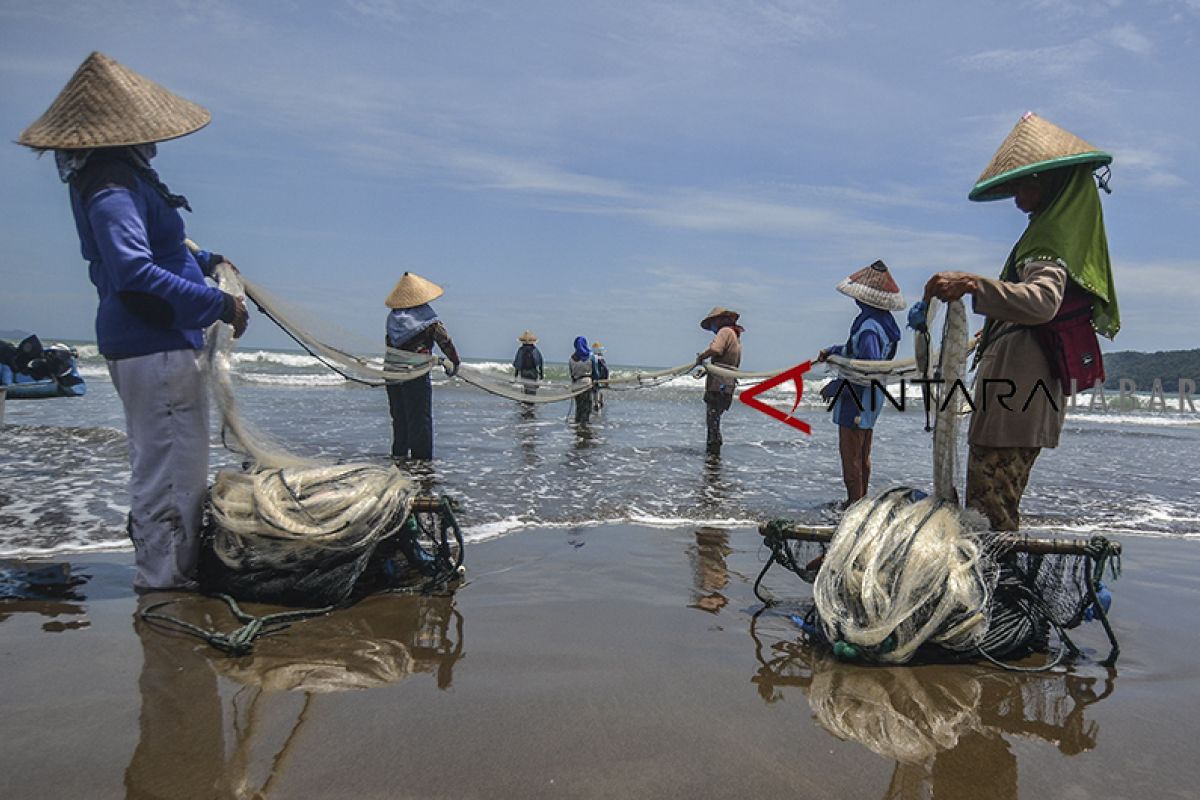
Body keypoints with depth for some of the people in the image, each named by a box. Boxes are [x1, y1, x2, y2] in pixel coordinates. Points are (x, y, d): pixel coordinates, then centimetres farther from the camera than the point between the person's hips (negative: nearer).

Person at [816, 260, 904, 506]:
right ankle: (861, 500, 31)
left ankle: (854, 504, 8)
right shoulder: (882, 320, 6)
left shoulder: (869, 327, -26)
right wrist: (832, 351, 15)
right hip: (870, 402, 10)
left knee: (850, 456, 0)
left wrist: (833, 388, -23)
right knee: (862, 456, 19)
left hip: (856, 402, -10)